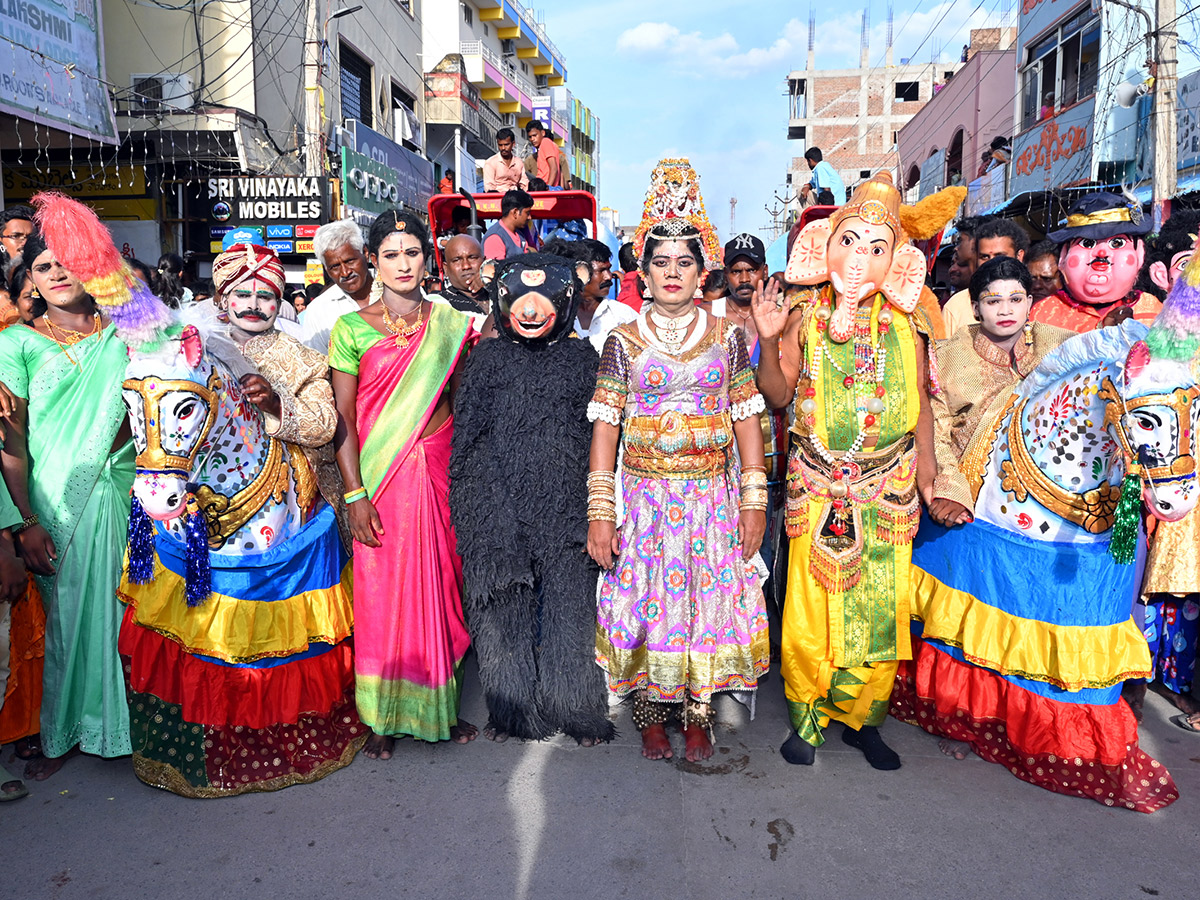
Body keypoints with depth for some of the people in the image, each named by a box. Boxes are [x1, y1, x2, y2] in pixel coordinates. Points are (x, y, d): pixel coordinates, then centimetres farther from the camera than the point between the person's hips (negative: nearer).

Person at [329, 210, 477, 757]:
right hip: (379, 474, -2)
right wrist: (355, 492, -10)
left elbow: (460, 403, 9)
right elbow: (342, 418, -3)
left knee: (439, 585, 8)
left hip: (440, 468, 2)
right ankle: (382, 717, 20)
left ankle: (440, 706, 24)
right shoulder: (352, 328, 0)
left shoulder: (451, 322, 6)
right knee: (382, 590, 4)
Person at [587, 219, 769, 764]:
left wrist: (754, 502, -1)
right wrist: (600, 513, -9)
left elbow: (747, 419, 5)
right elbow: (605, 427, -2)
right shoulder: (624, 341, 1)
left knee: (709, 599, 5)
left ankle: (698, 715, 23)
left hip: (713, 495, 1)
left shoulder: (726, 336, 5)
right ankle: (650, 714, 23)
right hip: (644, 495, -1)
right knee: (645, 601, 4)